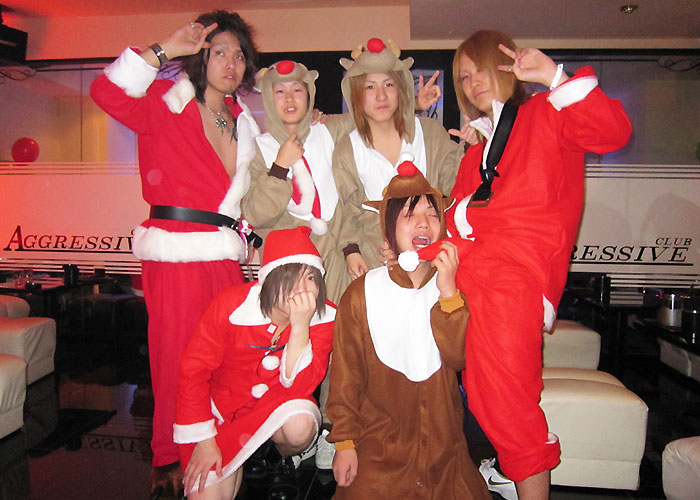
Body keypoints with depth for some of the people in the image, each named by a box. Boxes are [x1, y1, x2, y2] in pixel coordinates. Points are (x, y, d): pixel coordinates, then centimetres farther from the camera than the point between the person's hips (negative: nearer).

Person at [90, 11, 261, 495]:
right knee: (175, 356, 1)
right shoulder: (167, 105, 2)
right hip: (175, 255, -5)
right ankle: (168, 459, 21)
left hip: (226, 256, 6)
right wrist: (164, 50, -14)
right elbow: (106, 92, -17)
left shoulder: (243, 122, 19)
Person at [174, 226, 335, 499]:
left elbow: (299, 387, -24)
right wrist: (204, 441, -11)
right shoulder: (232, 305, -23)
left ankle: (284, 458, 5)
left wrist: (300, 326, -36)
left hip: (277, 403, 1)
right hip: (224, 402, -1)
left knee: (301, 427, -32)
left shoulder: (324, 317, -18)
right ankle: (237, 464, 21)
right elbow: (193, 371, -13)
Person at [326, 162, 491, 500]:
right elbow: (346, 373, -5)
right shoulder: (362, 293, -10)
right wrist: (344, 441, -5)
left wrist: (447, 292, -23)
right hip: (378, 443, -2)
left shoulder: (455, 288, -2)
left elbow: (460, 357, -15)